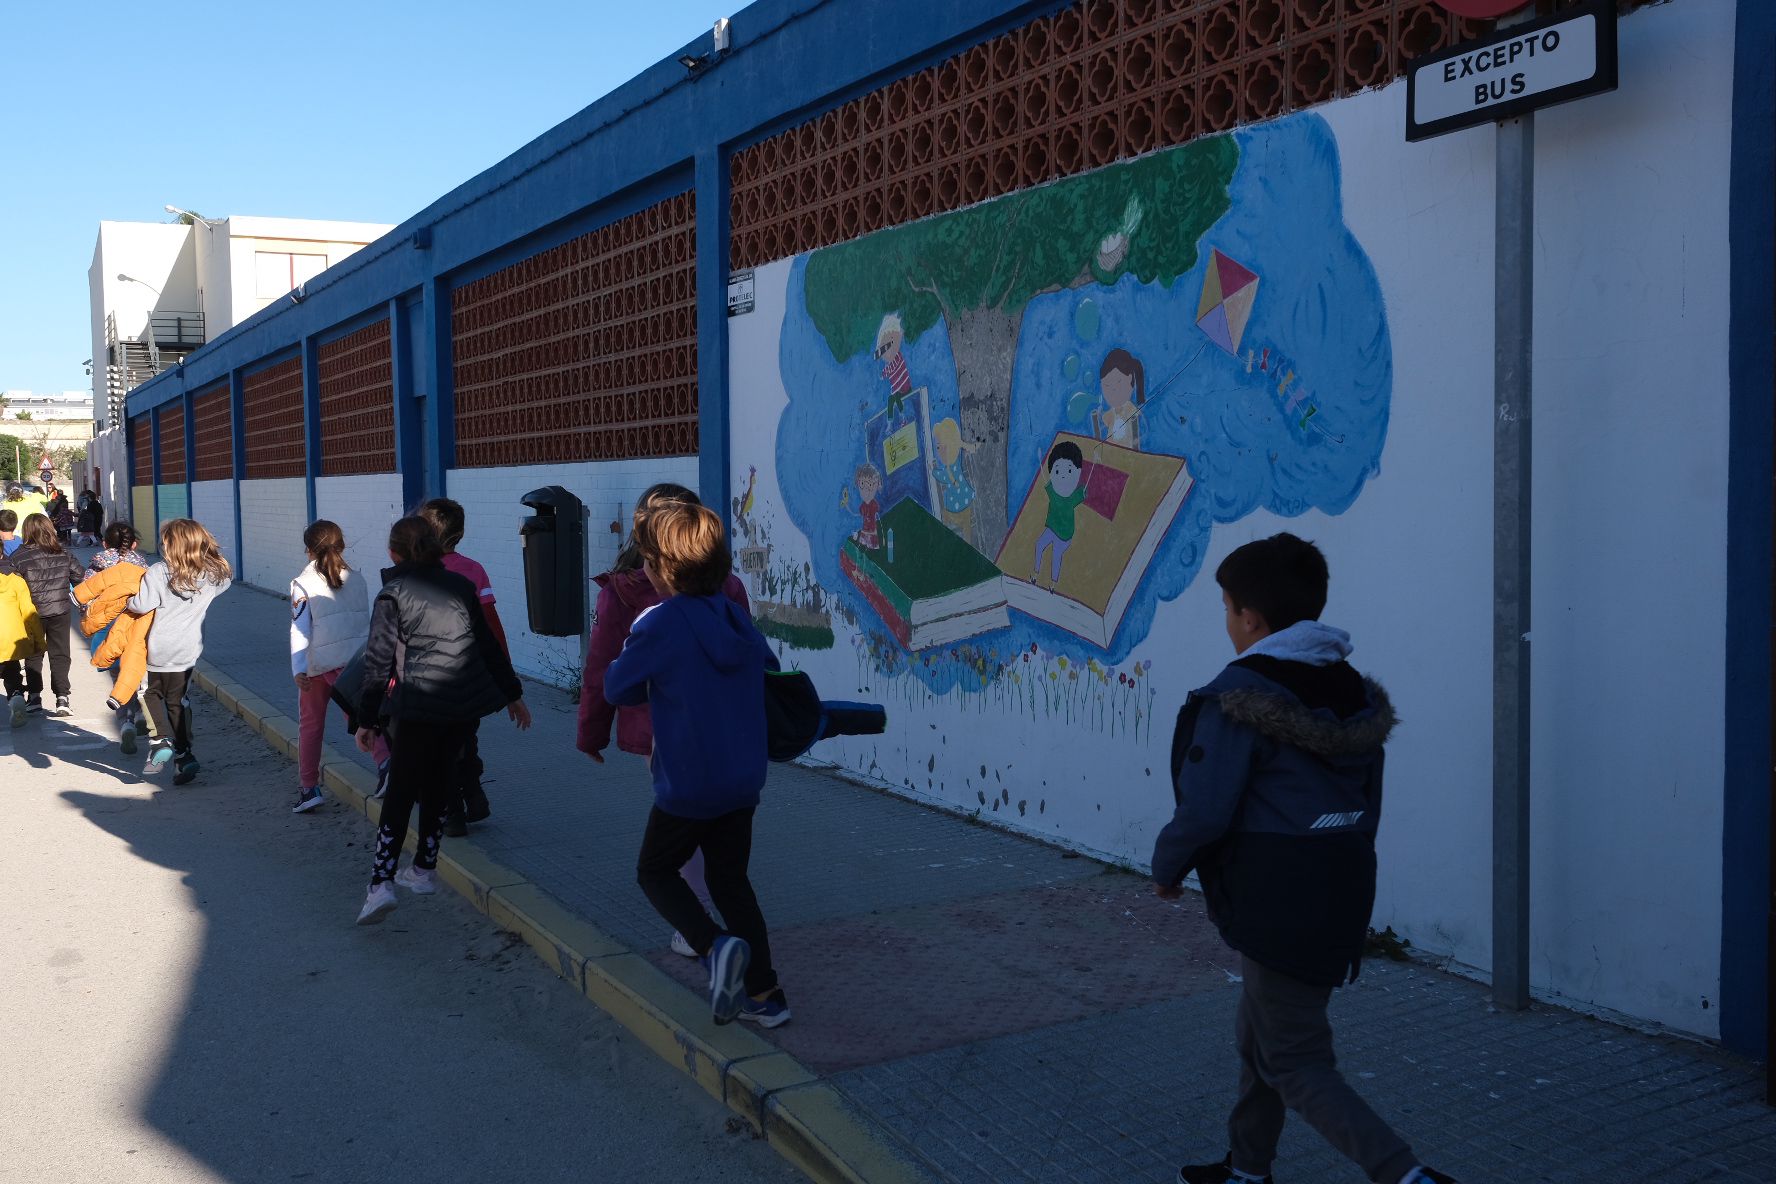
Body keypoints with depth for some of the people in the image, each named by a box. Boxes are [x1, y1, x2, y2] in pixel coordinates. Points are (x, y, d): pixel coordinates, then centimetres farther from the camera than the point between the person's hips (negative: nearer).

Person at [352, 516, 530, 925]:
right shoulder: (460, 586, 9)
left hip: (417, 707, -4)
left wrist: (366, 719, 2)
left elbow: (378, 661, -4)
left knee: (400, 793, -2)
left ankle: (381, 883, -12)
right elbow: (489, 644, 14)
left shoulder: (392, 595, -3)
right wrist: (512, 693, 22)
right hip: (462, 705, 5)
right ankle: (424, 870, 27)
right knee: (437, 790, 17)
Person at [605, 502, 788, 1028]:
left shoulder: (658, 624, -16)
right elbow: (770, 670, 17)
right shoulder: (738, 618, 2)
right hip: (744, 781, 6)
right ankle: (765, 993, 17)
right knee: (730, 878, 19)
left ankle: (714, 946, -9)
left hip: (687, 785, -6)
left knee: (656, 871, 15)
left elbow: (617, 688, -6)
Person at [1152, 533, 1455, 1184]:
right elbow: (1367, 805, 13)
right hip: (1344, 893, 9)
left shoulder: (1240, 695, -17)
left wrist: (1166, 867, -2)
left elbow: (1205, 810, -19)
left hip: (1280, 906, -9)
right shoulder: (1353, 692, 8)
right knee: (1259, 1037, 23)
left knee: (1295, 1064, 3)